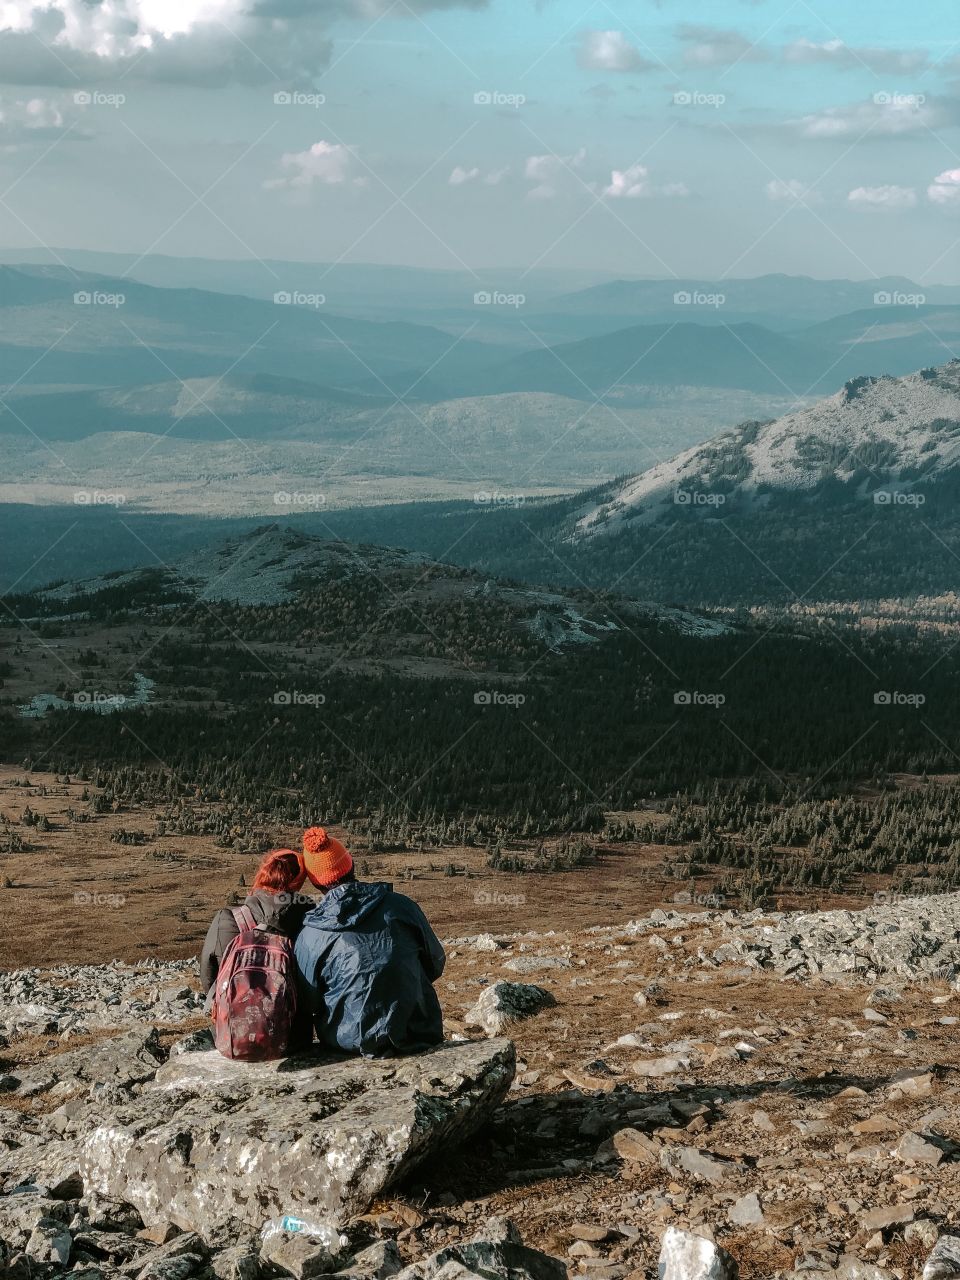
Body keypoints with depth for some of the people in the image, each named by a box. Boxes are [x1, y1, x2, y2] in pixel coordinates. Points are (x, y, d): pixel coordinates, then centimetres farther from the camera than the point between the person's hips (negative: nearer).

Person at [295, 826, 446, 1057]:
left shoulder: (310, 936, -9)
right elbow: (436, 963, 9)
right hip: (417, 1035, 1)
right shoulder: (401, 906, -4)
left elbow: (308, 1003, 0)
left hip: (350, 1042, -1)